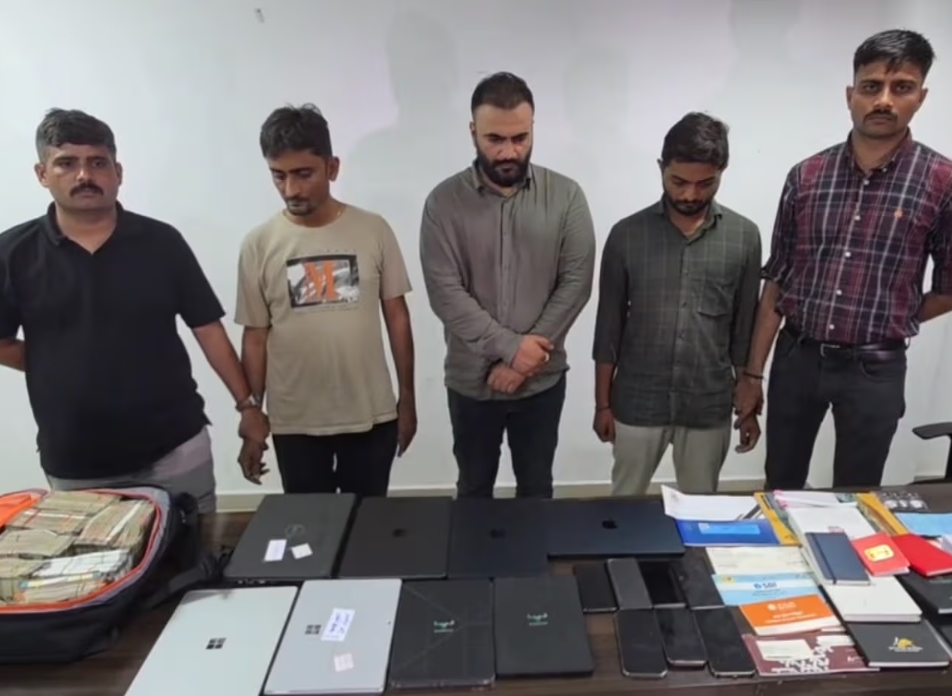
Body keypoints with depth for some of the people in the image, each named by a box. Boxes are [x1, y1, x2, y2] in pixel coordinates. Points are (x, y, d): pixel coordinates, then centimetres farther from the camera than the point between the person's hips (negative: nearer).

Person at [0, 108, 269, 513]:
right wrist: (59, 368, -2)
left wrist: (247, 404, -3)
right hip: (73, 466, 1)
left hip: (176, 448, 0)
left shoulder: (162, 242, -3)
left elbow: (207, 329, -1)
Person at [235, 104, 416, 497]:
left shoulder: (373, 230, -5)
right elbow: (255, 337, 0)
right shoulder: (259, 244, -5)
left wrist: (407, 398, 3)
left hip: (371, 414, 0)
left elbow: (397, 316, 0)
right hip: (294, 422, 0)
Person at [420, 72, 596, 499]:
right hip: (470, 380, 0)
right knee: (474, 490, 19)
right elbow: (445, 294, -14)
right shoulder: (444, 201, -8)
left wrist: (527, 357, -16)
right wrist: (511, 347, -20)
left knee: (536, 489, 19)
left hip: (542, 378, 1)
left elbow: (576, 284, -10)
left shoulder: (566, 196, -6)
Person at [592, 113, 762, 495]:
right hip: (637, 403, -1)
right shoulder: (627, 235, -6)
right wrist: (603, 402, 0)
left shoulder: (744, 237, -2)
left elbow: (746, 328, 4)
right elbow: (609, 326, -1)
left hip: (710, 406, 1)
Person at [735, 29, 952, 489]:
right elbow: (776, 282, 2)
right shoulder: (805, 176, 0)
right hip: (796, 359, 2)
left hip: (874, 370, -1)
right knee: (780, 493, 15)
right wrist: (753, 373, 2)